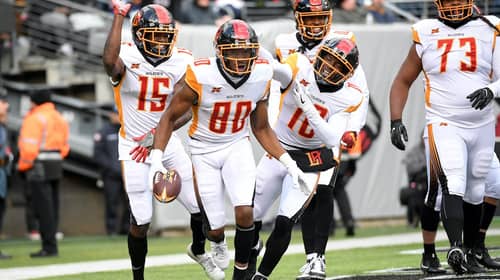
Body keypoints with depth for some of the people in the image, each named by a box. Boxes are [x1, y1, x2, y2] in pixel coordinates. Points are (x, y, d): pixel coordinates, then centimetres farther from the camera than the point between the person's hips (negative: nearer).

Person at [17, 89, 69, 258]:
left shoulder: (34, 119, -11)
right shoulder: (59, 118, 17)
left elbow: (29, 147, -17)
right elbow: (64, 147, 16)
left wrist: (23, 166, -6)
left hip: (39, 167, -8)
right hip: (56, 165, 8)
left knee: (43, 208, -7)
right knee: (52, 207, 11)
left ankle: (49, 247, -10)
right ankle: (50, 247, 13)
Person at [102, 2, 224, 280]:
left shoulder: (180, 62, -6)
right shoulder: (127, 57, -16)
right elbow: (109, 61, -42)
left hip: (168, 143, 4)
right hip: (134, 147, -4)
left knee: (201, 206, 6)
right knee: (141, 221, -7)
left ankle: (198, 251, 38)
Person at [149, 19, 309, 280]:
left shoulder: (261, 77, -11)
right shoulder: (201, 77, -23)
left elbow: (261, 129, 3)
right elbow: (170, 117, -11)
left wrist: (289, 163, -4)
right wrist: (156, 158, -23)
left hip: (238, 146, 2)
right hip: (204, 151, -2)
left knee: (245, 212, -21)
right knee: (216, 230, 1)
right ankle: (217, 243, 41)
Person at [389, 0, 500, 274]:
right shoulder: (426, 35, 1)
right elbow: (402, 81, 8)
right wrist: (395, 121, -3)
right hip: (443, 126, -2)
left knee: (474, 193, 12)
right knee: (452, 186, -22)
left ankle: (470, 249, 27)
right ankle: (456, 247, -34)